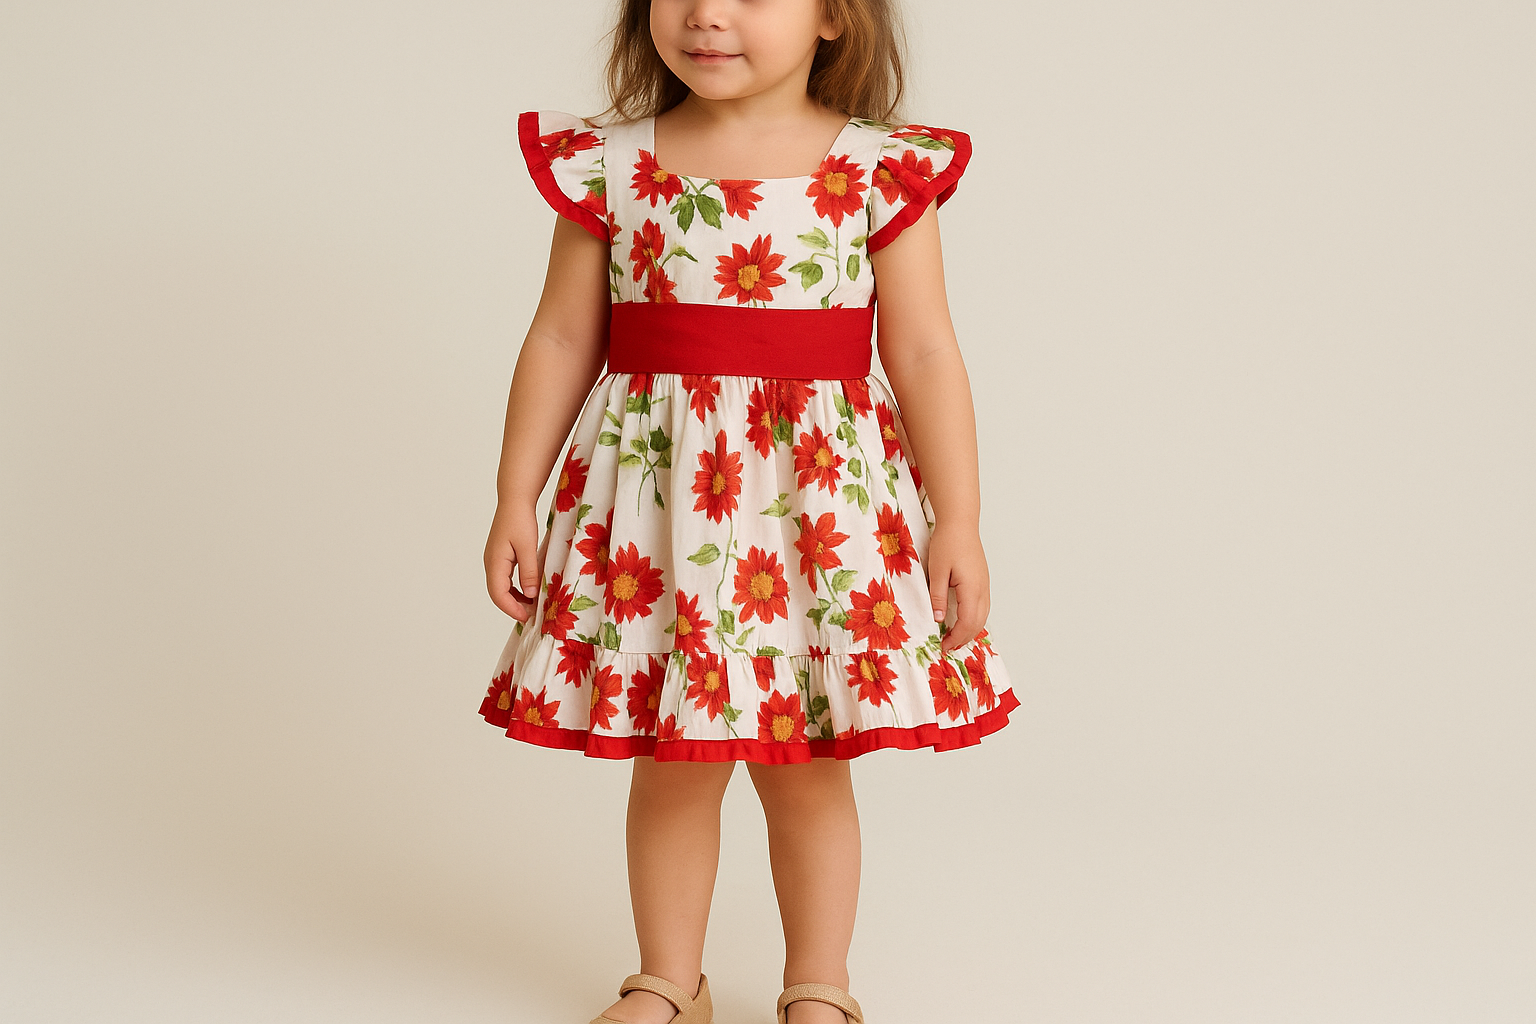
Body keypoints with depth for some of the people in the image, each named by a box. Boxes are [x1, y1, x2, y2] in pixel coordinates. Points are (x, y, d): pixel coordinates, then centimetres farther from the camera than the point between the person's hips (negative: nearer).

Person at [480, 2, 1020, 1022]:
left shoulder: (884, 171, -4)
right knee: (670, 766, 10)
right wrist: (516, 499, 4)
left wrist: (957, 522, -5)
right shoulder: (605, 162, 1)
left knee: (810, 770, 8)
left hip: (821, 493, -1)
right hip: (656, 487, 1)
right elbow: (563, 340, 5)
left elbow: (925, 354, -3)